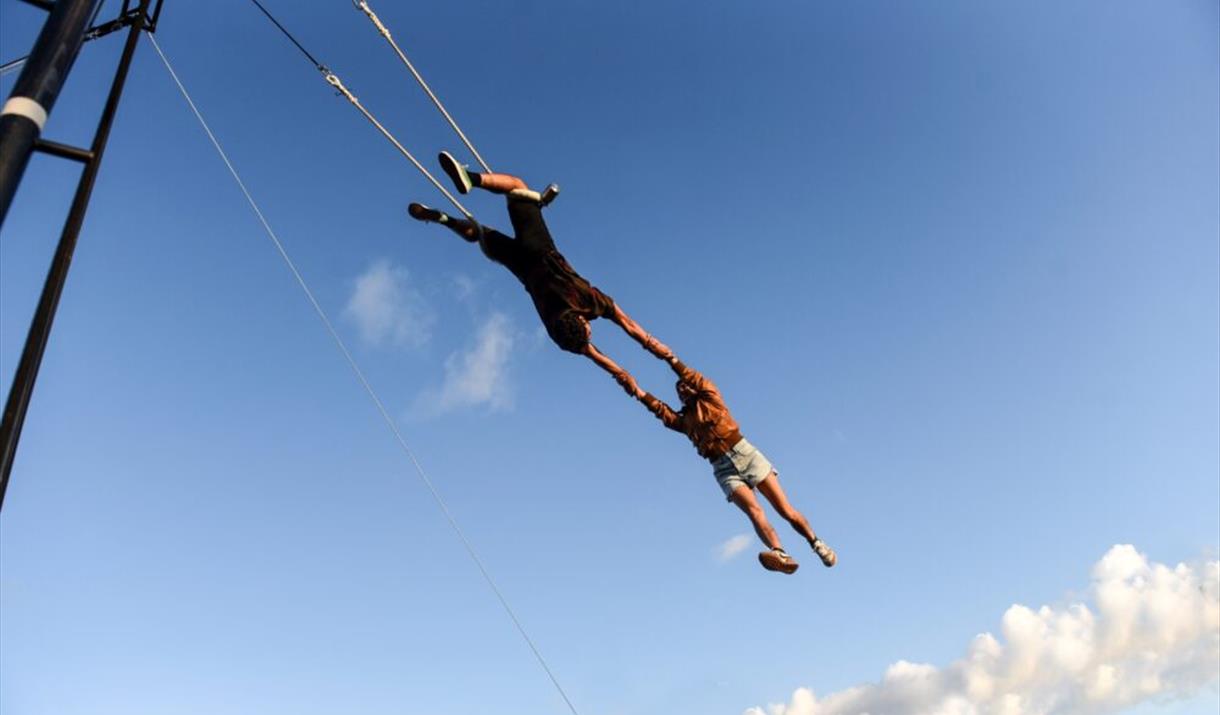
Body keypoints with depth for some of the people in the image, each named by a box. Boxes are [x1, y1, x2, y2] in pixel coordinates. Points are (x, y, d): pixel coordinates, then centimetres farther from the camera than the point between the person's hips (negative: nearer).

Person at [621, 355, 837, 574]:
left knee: (785, 510, -5)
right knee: (753, 510, -24)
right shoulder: (683, 420, 18)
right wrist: (637, 391, -7)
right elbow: (660, 408, 5)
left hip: (745, 454, -1)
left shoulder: (710, 398, 12)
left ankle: (816, 543, 11)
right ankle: (780, 554, -43)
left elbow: (695, 378, -3)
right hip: (725, 470, 1)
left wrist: (670, 358, -9)